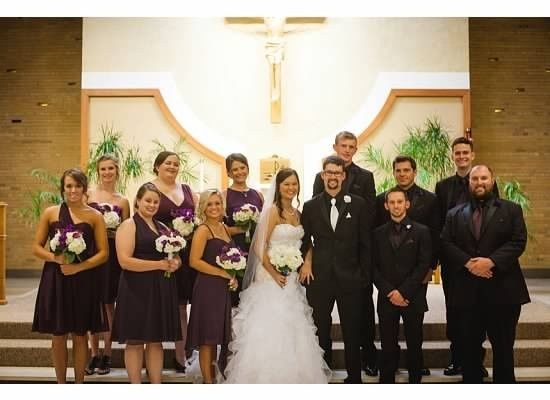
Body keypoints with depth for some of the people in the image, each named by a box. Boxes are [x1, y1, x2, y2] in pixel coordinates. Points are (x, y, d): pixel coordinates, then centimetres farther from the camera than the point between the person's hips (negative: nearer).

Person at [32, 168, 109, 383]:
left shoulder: (94, 216, 1)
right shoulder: (50, 213, 5)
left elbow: (103, 253, -1)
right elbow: (36, 247, 6)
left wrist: (78, 267, -14)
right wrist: (56, 258, -13)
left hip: (83, 281, -1)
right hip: (55, 280, 1)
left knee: (79, 335, 7)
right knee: (58, 335, 7)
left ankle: (79, 383, 21)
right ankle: (60, 384, 23)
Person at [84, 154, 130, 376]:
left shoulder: (123, 201, 8)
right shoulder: (88, 194, 4)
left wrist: (112, 232, -5)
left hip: (112, 255, 1)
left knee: (108, 304, 5)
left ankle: (106, 355, 15)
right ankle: (94, 355, 16)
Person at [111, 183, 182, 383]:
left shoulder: (163, 228, 16)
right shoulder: (129, 225, -4)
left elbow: (177, 257, 20)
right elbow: (125, 260, -16)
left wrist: (175, 264, -4)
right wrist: (159, 264, -16)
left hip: (161, 290, 6)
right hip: (137, 290, -6)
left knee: (156, 341, 10)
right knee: (135, 341, 0)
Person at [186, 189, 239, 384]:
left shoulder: (224, 228, 13)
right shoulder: (203, 230, -9)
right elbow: (194, 261, -17)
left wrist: (233, 277, 4)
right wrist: (224, 274, -15)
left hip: (224, 288, 7)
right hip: (208, 287, -7)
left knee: (217, 335, 14)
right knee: (207, 337, -1)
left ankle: (214, 376, 23)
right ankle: (207, 380, 8)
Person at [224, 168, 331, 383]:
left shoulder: (297, 213, 11)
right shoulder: (273, 211, -9)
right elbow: (260, 247, -14)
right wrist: (275, 274, -17)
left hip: (292, 279, 7)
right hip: (272, 277, -6)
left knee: (291, 328, 10)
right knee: (271, 328, -3)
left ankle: (292, 375, 23)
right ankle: (267, 376, 10)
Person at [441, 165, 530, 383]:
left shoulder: (511, 210, 7)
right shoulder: (454, 214, 12)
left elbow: (518, 241, -4)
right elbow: (446, 244, 2)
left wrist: (491, 261, -17)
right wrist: (468, 263, -14)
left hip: (502, 289, -1)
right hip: (466, 291, 2)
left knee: (503, 346, 7)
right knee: (469, 346, 9)